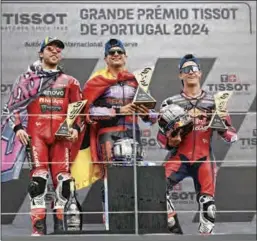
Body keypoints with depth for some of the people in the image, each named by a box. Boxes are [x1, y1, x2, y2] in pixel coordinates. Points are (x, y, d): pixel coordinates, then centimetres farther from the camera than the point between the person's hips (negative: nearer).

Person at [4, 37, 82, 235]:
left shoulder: (70, 82, 20)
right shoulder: (28, 78, 15)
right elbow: (14, 104, 11)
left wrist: (76, 128, 1)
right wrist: (18, 127, -3)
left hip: (61, 135, 2)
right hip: (36, 133, -2)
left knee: (63, 178, -7)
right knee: (38, 177, -14)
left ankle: (60, 224, 5)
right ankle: (38, 226, -13)